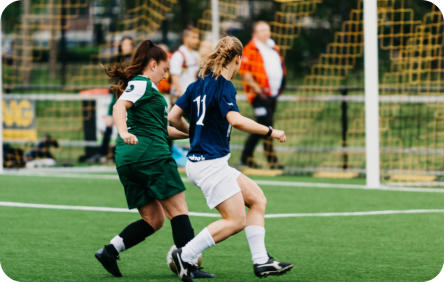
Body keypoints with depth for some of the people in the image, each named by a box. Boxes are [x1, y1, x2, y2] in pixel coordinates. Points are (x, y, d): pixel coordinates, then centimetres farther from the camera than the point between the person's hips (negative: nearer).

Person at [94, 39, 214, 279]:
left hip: (127, 160, 10)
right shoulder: (142, 83, -1)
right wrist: (124, 132, -38)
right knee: (178, 210, -6)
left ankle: (109, 252, -2)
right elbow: (119, 107, -20)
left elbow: (160, 129, 35)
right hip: (150, 154, -10)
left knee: (153, 220, 9)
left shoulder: (139, 85, 29)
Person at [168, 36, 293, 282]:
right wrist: (270, 132, -19)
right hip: (210, 163, -10)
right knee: (236, 220, -8)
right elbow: (235, 120, -28)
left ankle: (260, 261, 7)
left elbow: (173, 117, 12)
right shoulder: (224, 86, -13)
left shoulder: (199, 83, 11)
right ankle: (185, 255, -7)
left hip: (199, 162, 10)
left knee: (257, 199, 11)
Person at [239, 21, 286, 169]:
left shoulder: (273, 48, 17)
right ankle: (272, 160, -12)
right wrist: (256, 87, -21)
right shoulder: (250, 49, -8)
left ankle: (246, 157, 21)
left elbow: (280, 67, 29)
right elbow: (244, 71, -14)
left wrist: (281, 84, 16)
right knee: (266, 125, -13)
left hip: (272, 94, 8)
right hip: (259, 94, -8)